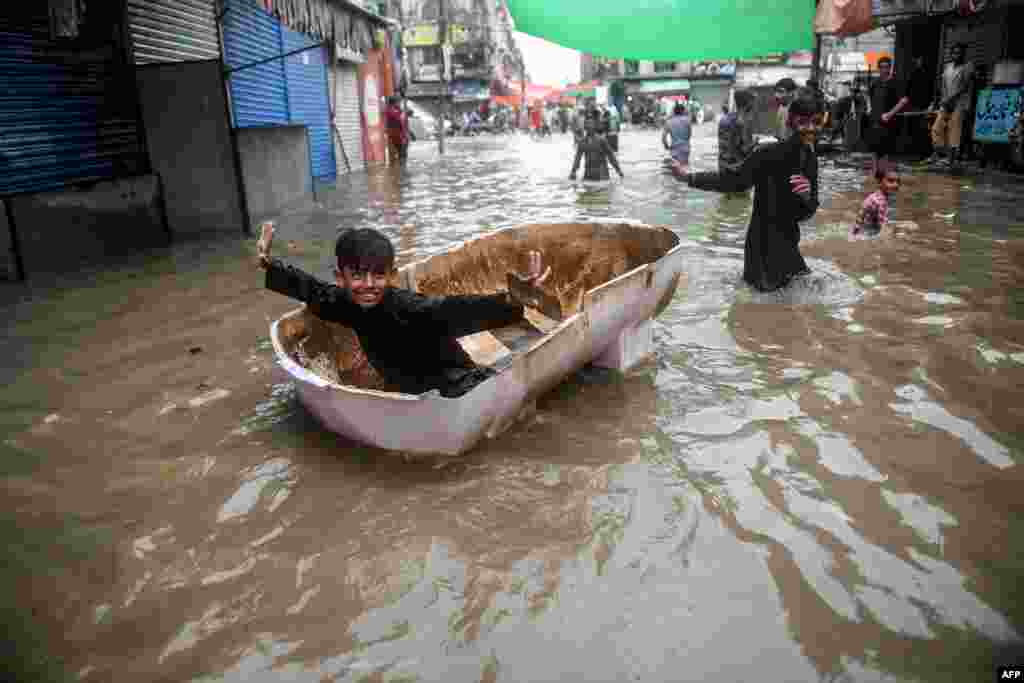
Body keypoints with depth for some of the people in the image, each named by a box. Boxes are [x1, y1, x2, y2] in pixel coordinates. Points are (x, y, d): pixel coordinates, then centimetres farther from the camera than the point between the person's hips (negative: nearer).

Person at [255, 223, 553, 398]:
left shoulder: (410, 308, -31)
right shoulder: (348, 305, -8)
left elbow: (457, 310, -46)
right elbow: (312, 290, 10)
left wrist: (512, 301, -62)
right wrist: (268, 264, 13)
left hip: (458, 388, -7)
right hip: (407, 391, 8)